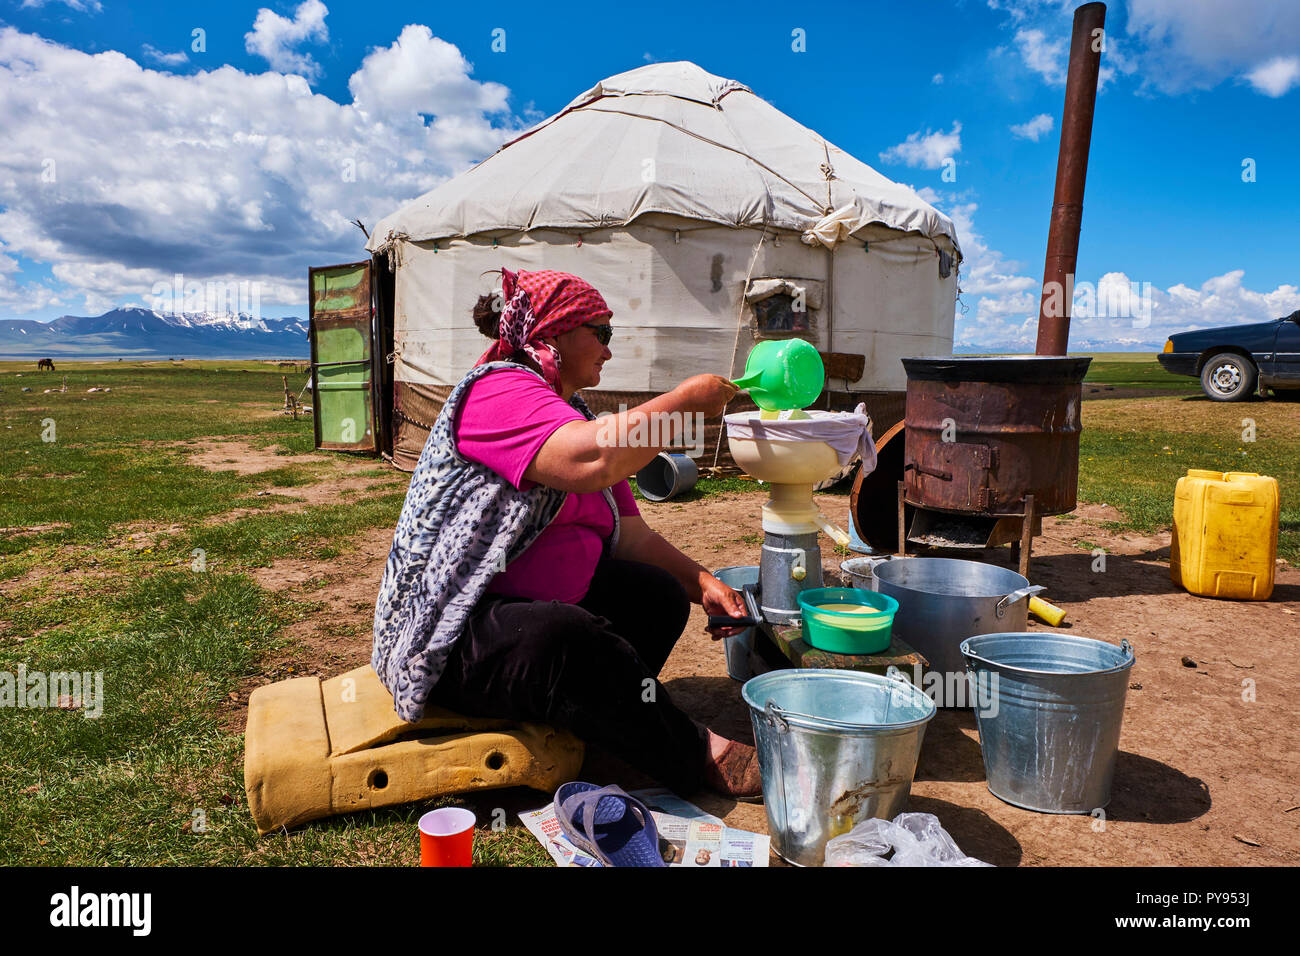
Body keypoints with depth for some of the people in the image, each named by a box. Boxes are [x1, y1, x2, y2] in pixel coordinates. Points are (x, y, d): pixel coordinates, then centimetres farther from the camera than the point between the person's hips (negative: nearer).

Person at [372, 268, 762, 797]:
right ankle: (703, 757, -16)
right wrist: (686, 399, -20)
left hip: (548, 608, 10)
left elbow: (630, 535, 11)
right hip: (457, 634, -9)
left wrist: (702, 584, -4)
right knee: (568, 641, -34)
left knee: (661, 595, -3)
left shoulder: (579, 417, 16)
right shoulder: (499, 390, -14)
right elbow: (589, 461, -34)